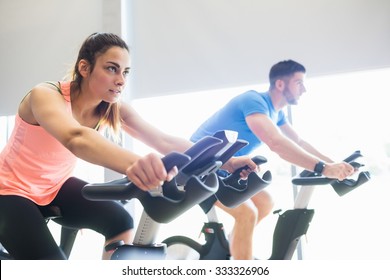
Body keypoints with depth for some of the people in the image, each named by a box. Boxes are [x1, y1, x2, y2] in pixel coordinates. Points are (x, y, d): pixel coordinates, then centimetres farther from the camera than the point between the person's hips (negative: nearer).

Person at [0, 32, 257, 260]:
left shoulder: (114, 110, -12)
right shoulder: (46, 95, -31)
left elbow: (164, 141, -21)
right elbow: (75, 138, -54)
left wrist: (224, 162, -35)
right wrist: (133, 164, -73)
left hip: (55, 187, 6)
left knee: (121, 222, -15)